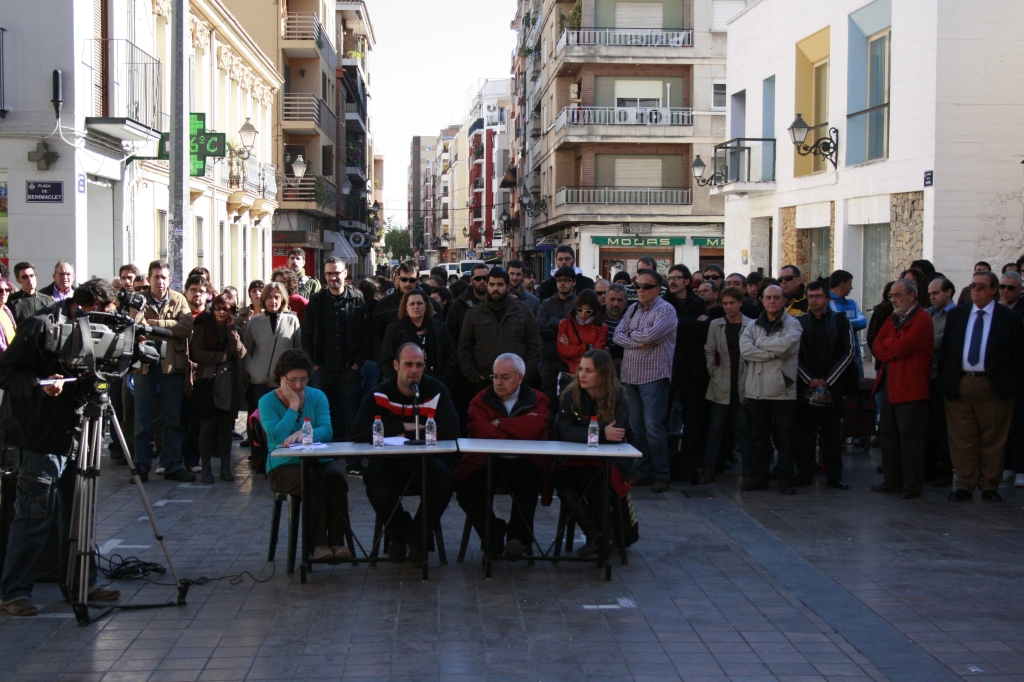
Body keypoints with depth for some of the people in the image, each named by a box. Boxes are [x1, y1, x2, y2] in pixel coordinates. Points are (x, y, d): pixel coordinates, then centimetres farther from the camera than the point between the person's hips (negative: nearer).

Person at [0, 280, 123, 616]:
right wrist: (40, 385, -30)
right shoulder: (41, 327, -10)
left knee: (76, 513, 11)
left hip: (71, 434, 8)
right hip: (39, 437, -8)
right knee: (34, 516, -5)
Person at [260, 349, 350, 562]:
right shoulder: (268, 401, 0)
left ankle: (337, 541, -28)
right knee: (315, 479, -34)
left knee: (336, 476, -31)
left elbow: (327, 431, -8)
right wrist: (293, 406, -13)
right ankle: (319, 543, -30)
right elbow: (277, 437, -16)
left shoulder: (317, 396, 8)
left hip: (319, 461, 3)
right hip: (283, 466, -3)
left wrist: (302, 433, -27)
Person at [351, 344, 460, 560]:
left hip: (426, 462, 0)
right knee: (374, 478, -33)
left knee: (443, 477, -33)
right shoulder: (378, 395, -1)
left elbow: (451, 431, -15)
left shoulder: (437, 391, -1)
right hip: (389, 462, 0)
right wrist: (403, 427, -18)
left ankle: (417, 535, -6)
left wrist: (407, 435, -18)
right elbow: (358, 432, -16)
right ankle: (398, 534, -4)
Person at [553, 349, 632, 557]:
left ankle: (605, 530, -10)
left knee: (590, 477, -35)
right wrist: (601, 433, -28)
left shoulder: (618, 397, -5)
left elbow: (617, 434, -19)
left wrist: (582, 434, -18)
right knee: (559, 475, -30)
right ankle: (593, 534, -22)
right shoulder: (571, 396, -1)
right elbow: (564, 431, -16)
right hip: (576, 458, 3)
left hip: (609, 461, -3)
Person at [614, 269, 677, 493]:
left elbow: (651, 335, -20)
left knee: (653, 427, -10)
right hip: (630, 375, 7)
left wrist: (632, 333, -1)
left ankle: (661, 475, -2)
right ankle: (645, 471, 17)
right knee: (637, 427, 9)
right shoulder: (633, 310, 15)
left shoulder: (665, 310, -7)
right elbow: (618, 335, 6)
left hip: (654, 376, -7)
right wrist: (637, 343, -11)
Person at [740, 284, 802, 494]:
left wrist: (760, 343, -5)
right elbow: (744, 349, -6)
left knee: (784, 438, 2)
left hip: (783, 389, -3)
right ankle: (758, 478, 14)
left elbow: (785, 344, -18)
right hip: (757, 389, 3)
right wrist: (773, 353, -12)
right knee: (758, 437, 7)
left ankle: (786, 480, 8)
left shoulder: (792, 324, 2)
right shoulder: (753, 325, 11)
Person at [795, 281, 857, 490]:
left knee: (832, 433, 2)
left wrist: (827, 380, -5)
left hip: (833, 386, -1)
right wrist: (810, 380, -7)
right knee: (804, 432, 1)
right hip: (805, 386, 1)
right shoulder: (798, 322, 7)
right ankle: (804, 474, 9)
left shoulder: (840, 321, 6)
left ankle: (834, 476, 7)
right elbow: (794, 354, 4)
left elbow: (849, 351, 1)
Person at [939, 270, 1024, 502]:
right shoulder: (956, 315, 11)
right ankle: (964, 486, 11)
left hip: (993, 387, -2)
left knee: (992, 440, 3)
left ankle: (989, 486, 13)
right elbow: (945, 349, 11)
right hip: (958, 385, 2)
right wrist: (944, 379, 3)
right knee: (961, 439, 4)